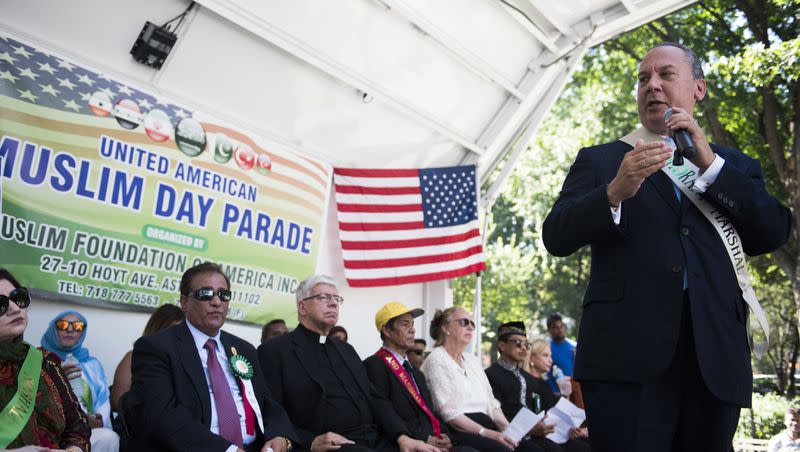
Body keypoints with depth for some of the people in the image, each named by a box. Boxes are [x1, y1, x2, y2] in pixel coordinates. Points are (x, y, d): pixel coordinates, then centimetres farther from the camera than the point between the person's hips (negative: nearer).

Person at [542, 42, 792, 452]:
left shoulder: (731, 167, 18)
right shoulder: (600, 160, 12)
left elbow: (774, 233, 3)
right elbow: (556, 237, -1)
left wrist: (709, 164, -6)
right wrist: (614, 193, -19)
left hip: (714, 359, 3)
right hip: (626, 357, -2)